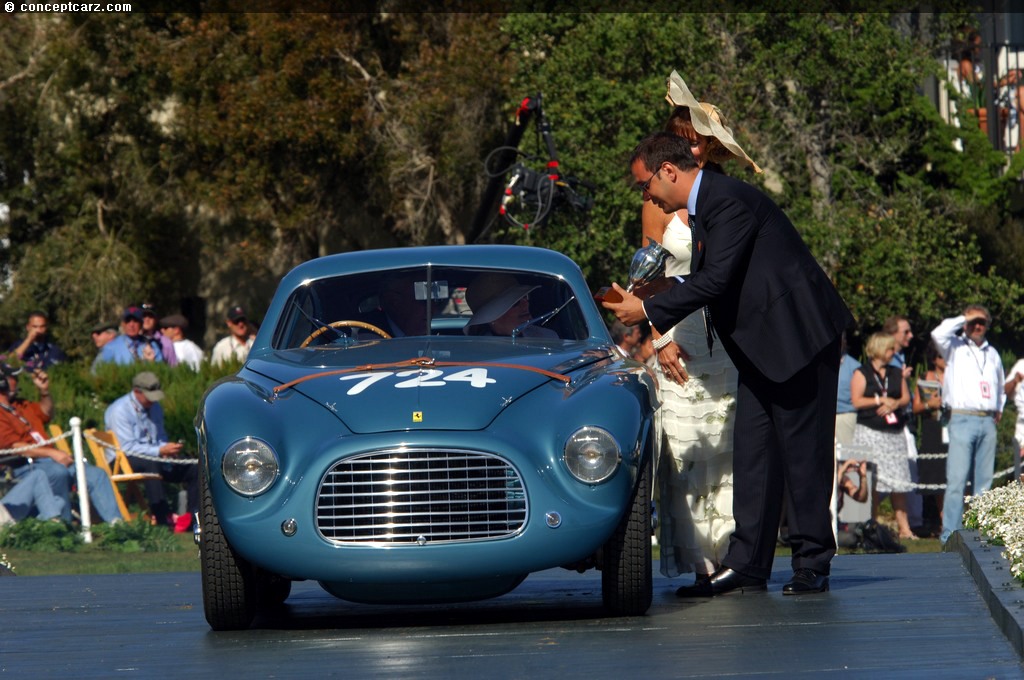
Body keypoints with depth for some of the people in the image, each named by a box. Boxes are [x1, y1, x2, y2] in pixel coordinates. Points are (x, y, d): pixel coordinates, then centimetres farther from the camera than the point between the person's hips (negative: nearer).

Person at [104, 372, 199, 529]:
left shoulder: (154, 408, 12)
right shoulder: (120, 410, -13)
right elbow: (127, 447, -21)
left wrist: (168, 448, -5)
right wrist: (160, 451, -26)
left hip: (152, 460, 8)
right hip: (123, 462, -8)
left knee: (193, 470, -8)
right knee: (151, 464, -41)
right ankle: (164, 519, -46)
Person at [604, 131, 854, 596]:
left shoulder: (728, 201, -18)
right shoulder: (704, 206, 14)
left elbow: (714, 281, -23)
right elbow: (704, 282, 21)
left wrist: (648, 310, -16)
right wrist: (665, 336, 17)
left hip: (798, 338, -10)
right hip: (760, 349, 10)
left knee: (802, 450, -4)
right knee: (752, 452, 4)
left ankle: (812, 565, 1)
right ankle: (748, 565, 3)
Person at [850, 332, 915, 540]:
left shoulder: (897, 374, 17)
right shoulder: (861, 374, 2)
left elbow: (906, 398, 12)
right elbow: (856, 401, -6)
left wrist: (894, 404, -8)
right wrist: (880, 400, -8)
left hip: (894, 432, 4)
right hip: (870, 433, -4)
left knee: (898, 481, -2)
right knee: (872, 482, -6)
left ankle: (903, 527, -2)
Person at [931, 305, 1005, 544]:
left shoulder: (992, 354, 20)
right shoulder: (956, 348, 4)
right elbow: (939, 334, -17)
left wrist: (999, 409, 18)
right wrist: (963, 319, -6)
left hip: (987, 423, 5)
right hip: (963, 419, -5)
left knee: (984, 480, 6)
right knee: (957, 479, -10)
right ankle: (951, 535, -11)